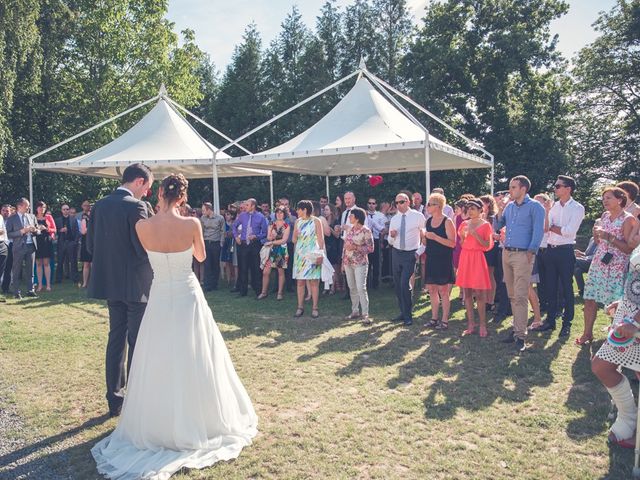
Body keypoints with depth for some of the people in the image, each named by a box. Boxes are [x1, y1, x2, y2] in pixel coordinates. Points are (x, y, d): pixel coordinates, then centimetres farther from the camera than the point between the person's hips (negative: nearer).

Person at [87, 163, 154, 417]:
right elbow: (145, 249, -20)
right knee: (138, 343, 3)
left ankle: (114, 399, 24)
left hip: (110, 283, 7)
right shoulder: (135, 206, -16)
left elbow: (90, 246, 9)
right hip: (136, 284, -7)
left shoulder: (100, 205, 6)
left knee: (116, 339, 16)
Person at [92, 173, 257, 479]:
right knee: (193, 362, 14)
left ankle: (159, 424, 27)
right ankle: (201, 419, 28)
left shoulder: (142, 227, -11)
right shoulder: (192, 224, -14)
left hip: (160, 299, 1)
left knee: (159, 365, 14)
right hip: (188, 298, -1)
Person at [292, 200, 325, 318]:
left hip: (312, 254, -4)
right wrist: (296, 234, -11)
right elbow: (294, 240, 10)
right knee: (300, 281, 3)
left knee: (314, 282, -3)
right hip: (300, 254, 4)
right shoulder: (298, 222, 10)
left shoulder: (316, 221, -1)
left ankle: (315, 308, 2)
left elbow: (321, 239, -3)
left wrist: (320, 255, -10)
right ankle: (300, 307, 9)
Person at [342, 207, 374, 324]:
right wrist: (343, 261, 14)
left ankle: (365, 314, -7)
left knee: (361, 288, -11)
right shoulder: (349, 230, 10)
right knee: (352, 288, 10)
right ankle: (355, 311, 20)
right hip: (348, 262, 6)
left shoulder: (365, 231, -8)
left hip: (360, 263, -6)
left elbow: (370, 248, -9)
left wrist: (355, 247, -19)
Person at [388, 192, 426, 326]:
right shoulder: (394, 219, 7)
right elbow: (390, 241, 10)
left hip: (410, 254, -5)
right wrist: (392, 236, -11)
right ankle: (403, 312, 25)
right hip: (396, 253, 5)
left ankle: (407, 316, 0)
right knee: (397, 285, 10)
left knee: (405, 284, -14)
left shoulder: (418, 216, -5)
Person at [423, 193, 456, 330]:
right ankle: (434, 319, 21)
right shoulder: (428, 221, 10)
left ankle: (445, 321, 7)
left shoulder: (447, 222, -11)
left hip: (443, 260, -7)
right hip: (431, 259, 7)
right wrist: (424, 236, 3)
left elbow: (452, 243, -17)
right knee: (431, 289, 10)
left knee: (443, 290, -3)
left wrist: (435, 237, -23)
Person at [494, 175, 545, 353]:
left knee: (520, 297, -9)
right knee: (512, 296, 10)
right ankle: (517, 328, 19)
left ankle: (520, 336, -6)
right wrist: (500, 211, 0)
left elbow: (538, 232, -9)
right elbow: (497, 227, 14)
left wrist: (530, 253, -14)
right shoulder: (509, 206, 13)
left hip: (523, 255, -7)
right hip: (506, 253, 7)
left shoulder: (534, 206, -5)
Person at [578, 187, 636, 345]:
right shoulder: (605, 216, 11)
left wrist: (609, 237, -20)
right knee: (589, 299, 5)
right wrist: (596, 232, -1)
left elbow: (629, 248, -12)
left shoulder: (628, 219, -7)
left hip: (616, 267, -6)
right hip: (598, 263, 6)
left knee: (614, 304, -3)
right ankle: (587, 333, 17)